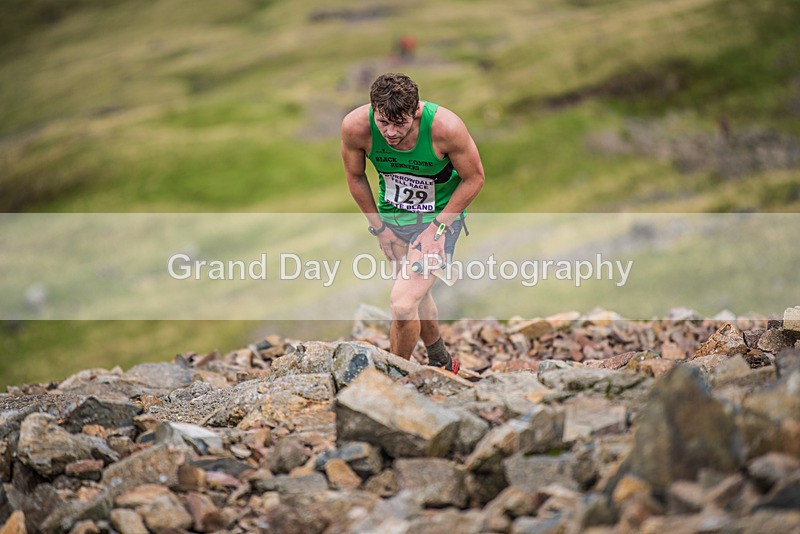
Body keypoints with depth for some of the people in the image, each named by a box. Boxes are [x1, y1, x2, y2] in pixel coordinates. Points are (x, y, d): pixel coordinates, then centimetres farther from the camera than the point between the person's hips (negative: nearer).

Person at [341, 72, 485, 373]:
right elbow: (355, 176, -3)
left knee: (402, 302, -17)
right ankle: (442, 363, 45)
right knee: (417, 294, 20)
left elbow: (474, 178, -14)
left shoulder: (446, 126, -32)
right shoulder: (355, 126, -24)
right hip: (393, 214, 4)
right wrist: (379, 227, 1)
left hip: (441, 214, -4)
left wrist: (437, 226, -16)